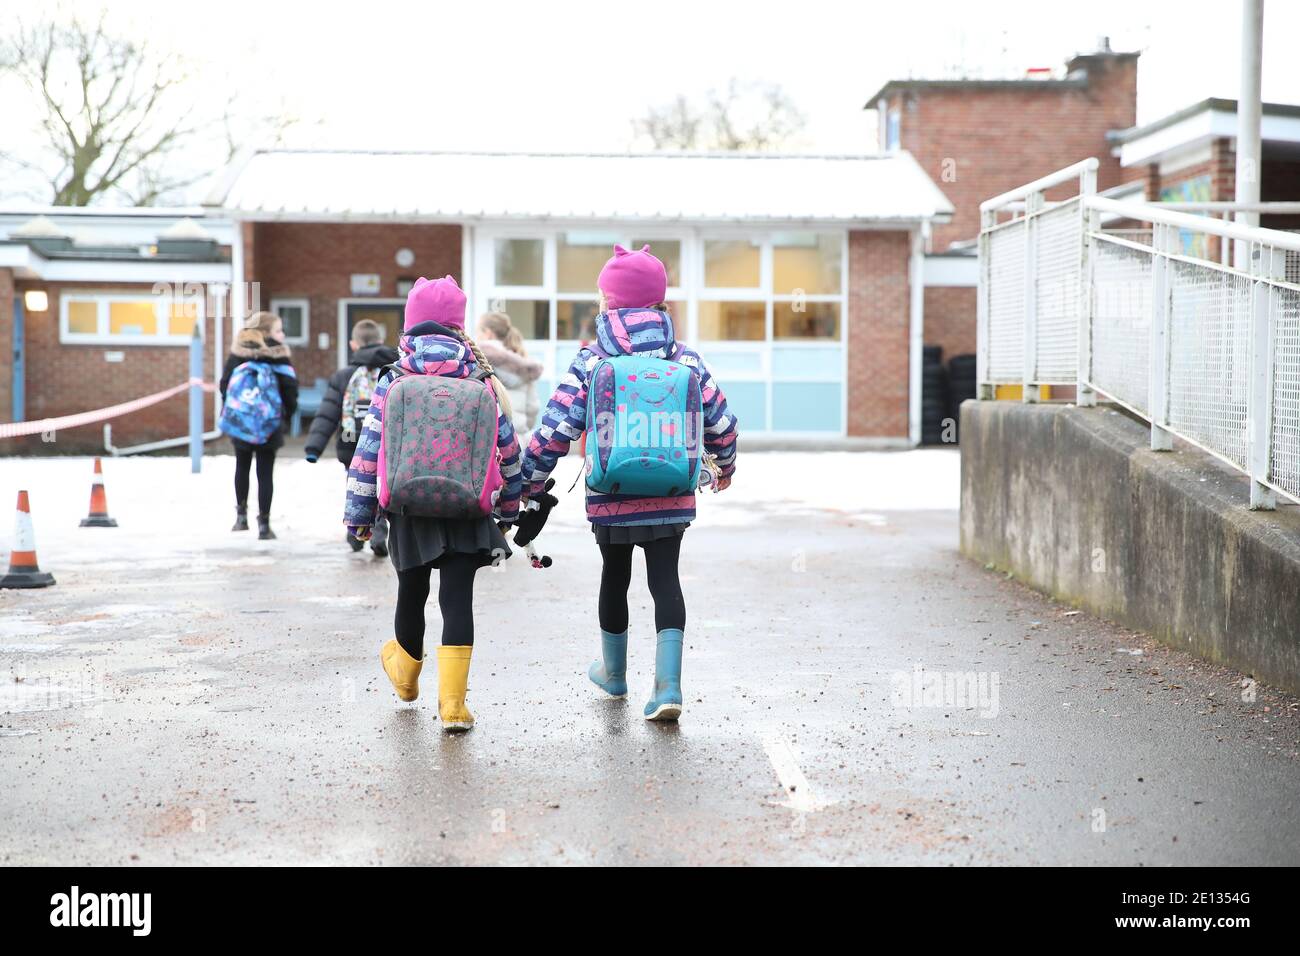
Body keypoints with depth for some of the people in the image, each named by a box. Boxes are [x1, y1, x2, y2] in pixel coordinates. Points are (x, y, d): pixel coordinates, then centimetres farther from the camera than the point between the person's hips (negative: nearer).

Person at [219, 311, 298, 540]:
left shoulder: (238, 353, -1)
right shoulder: (278, 356, -9)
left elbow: (225, 384, 1)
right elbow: (290, 387, -11)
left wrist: (227, 411, 14)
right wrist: (288, 413, 6)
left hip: (239, 421, 3)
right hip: (270, 425, -3)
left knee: (242, 467, 20)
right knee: (265, 473, 2)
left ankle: (241, 515, 22)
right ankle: (264, 524, 0)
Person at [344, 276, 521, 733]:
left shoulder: (391, 383, -1)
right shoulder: (482, 381, 2)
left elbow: (369, 450, -1)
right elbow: (507, 447, 8)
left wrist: (358, 513, 6)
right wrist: (509, 505, 20)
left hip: (409, 508, 1)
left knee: (412, 592, 18)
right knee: (457, 599, -1)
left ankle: (405, 672, 43)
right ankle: (452, 702, -8)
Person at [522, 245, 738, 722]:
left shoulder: (589, 363, -6)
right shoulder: (685, 359, 2)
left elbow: (554, 429, -9)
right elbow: (720, 420, 7)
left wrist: (527, 484, 0)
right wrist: (725, 464, 26)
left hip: (610, 498, -1)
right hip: (672, 496, 1)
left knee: (614, 576, 16)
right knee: (665, 579, 3)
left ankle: (614, 672, 36)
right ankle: (668, 685, -11)